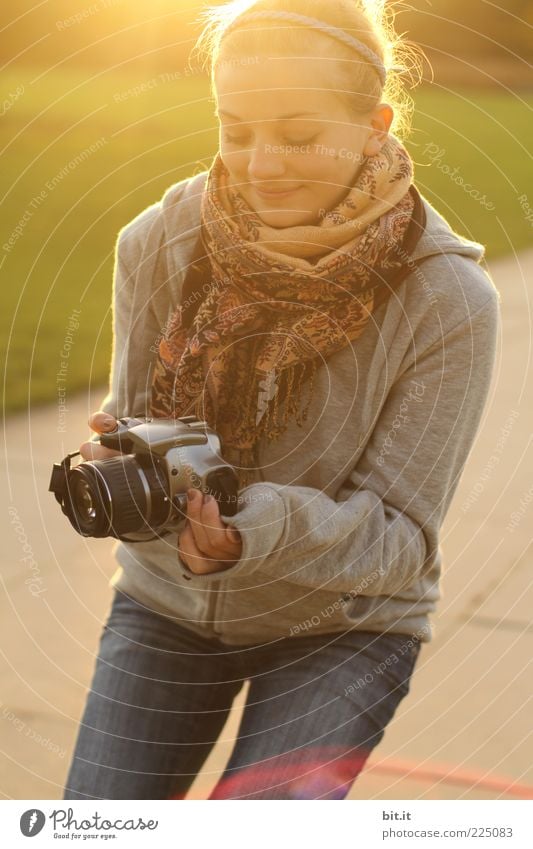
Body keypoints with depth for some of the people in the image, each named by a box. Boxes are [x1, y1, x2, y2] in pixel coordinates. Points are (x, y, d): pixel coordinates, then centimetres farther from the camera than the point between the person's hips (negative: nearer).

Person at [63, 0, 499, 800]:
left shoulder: (449, 298, -21)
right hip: (168, 604, 3)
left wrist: (258, 532, -39)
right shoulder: (159, 241, -14)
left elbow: (401, 537, -19)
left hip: (341, 624, -2)